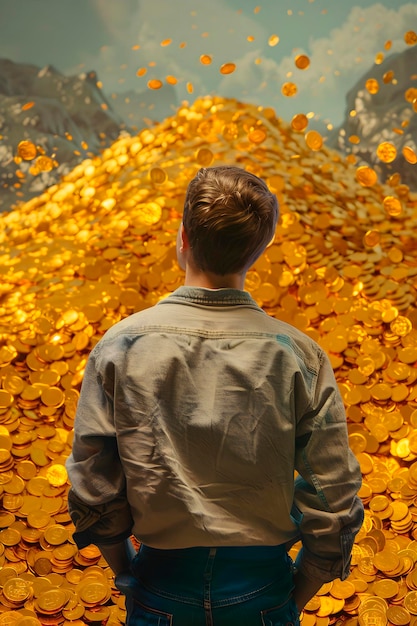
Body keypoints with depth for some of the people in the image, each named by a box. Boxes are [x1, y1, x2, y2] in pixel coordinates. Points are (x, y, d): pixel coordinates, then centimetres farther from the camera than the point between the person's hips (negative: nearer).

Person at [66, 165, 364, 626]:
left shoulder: (121, 347, -13)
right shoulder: (299, 355, -13)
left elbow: (92, 494, -8)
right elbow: (334, 505, -10)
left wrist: (126, 572, 8)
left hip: (161, 589, 0)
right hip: (262, 586, 1)